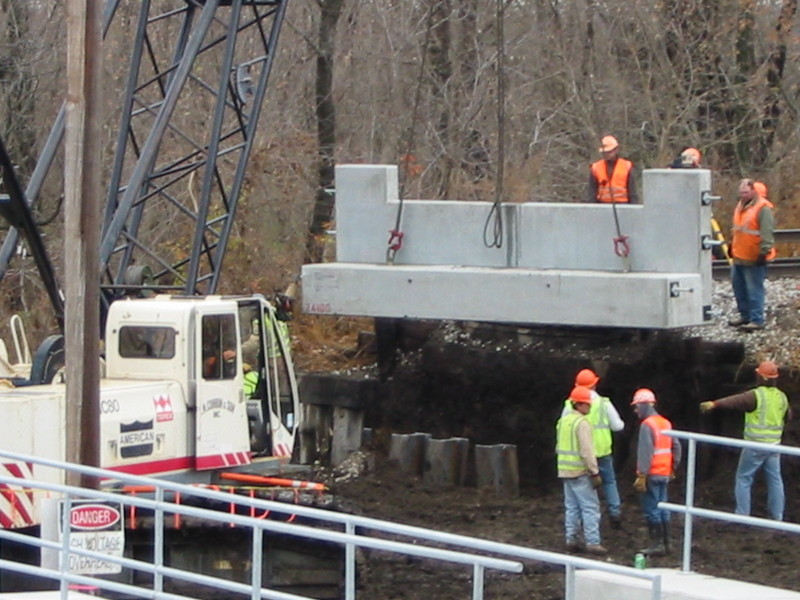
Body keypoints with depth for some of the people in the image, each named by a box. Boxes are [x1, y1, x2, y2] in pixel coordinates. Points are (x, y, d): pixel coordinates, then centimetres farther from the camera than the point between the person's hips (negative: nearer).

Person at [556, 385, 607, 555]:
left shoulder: (563, 421, 13)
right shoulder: (581, 423, -16)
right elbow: (586, 451, -20)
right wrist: (595, 473, -17)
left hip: (565, 471, 9)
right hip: (580, 472, -9)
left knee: (571, 507, 14)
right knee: (590, 507, -5)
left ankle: (571, 539, 13)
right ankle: (592, 542, -8)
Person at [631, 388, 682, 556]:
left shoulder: (647, 425, -14)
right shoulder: (666, 423, 13)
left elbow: (645, 453, -20)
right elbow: (676, 447, 16)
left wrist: (641, 476, -20)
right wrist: (673, 468, 21)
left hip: (652, 474, -8)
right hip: (665, 474, 9)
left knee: (651, 510, -4)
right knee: (663, 509, 14)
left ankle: (657, 544, -4)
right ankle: (665, 542, 17)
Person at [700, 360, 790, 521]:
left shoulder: (756, 395, -15)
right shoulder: (782, 397, 6)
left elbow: (735, 401, -30)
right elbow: (788, 415, 24)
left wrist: (714, 404, -42)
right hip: (774, 445, 6)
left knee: (744, 479, 3)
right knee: (775, 480, 13)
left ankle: (742, 515, 0)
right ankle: (778, 515, 15)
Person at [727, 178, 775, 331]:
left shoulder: (763, 208, -15)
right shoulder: (741, 206, 14)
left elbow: (767, 233, -19)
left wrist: (764, 251, -22)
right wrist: (732, 246, 30)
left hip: (754, 260, -9)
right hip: (739, 257, 9)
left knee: (754, 290, -7)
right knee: (739, 286, 16)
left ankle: (757, 320, -3)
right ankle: (745, 315, 28)